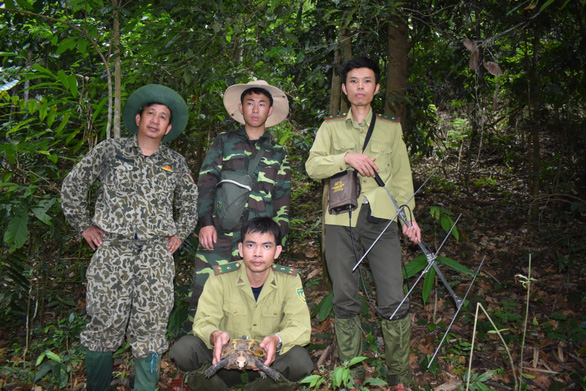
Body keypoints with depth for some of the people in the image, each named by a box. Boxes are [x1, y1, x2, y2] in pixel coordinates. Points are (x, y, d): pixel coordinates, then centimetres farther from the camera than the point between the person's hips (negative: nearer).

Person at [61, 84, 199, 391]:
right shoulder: (110, 150, 6)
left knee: (151, 325, -1)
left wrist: (180, 233, 15)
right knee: (105, 323, 0)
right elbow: (72, 186, 13)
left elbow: (190, 200, 26)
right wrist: (84, 226, 9)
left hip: (156, 253, 1)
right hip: (112, 250, -1)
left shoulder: (175, 163, 12)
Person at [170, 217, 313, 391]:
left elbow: (301, 327, -15)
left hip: (267, 361, 0)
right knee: (183, 348, -26)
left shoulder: (289, 279, -10)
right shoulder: (221, 277, -10)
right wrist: (215, 335, -38)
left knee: (300, 360, -30)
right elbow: (203, 322, -13)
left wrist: (277, 340, -38)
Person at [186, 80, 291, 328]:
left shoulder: (278, 153, 15)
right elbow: (205, 182, 6)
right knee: (203, 293, -2)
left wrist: (278, 237, 6)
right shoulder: (224, 142, 12)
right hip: (219, 233, -1)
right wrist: (205, 222, -4)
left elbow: (282, 197, 15)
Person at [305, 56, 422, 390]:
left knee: (394, 302, -4)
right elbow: (313, 166, -1)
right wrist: (347, 157, -16)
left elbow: (402, 176, 17)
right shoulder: (331, 127, 12)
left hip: (381, 219, 0)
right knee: (345, 301, 6)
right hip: (340, 221, 0)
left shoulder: (391, 127, 15)